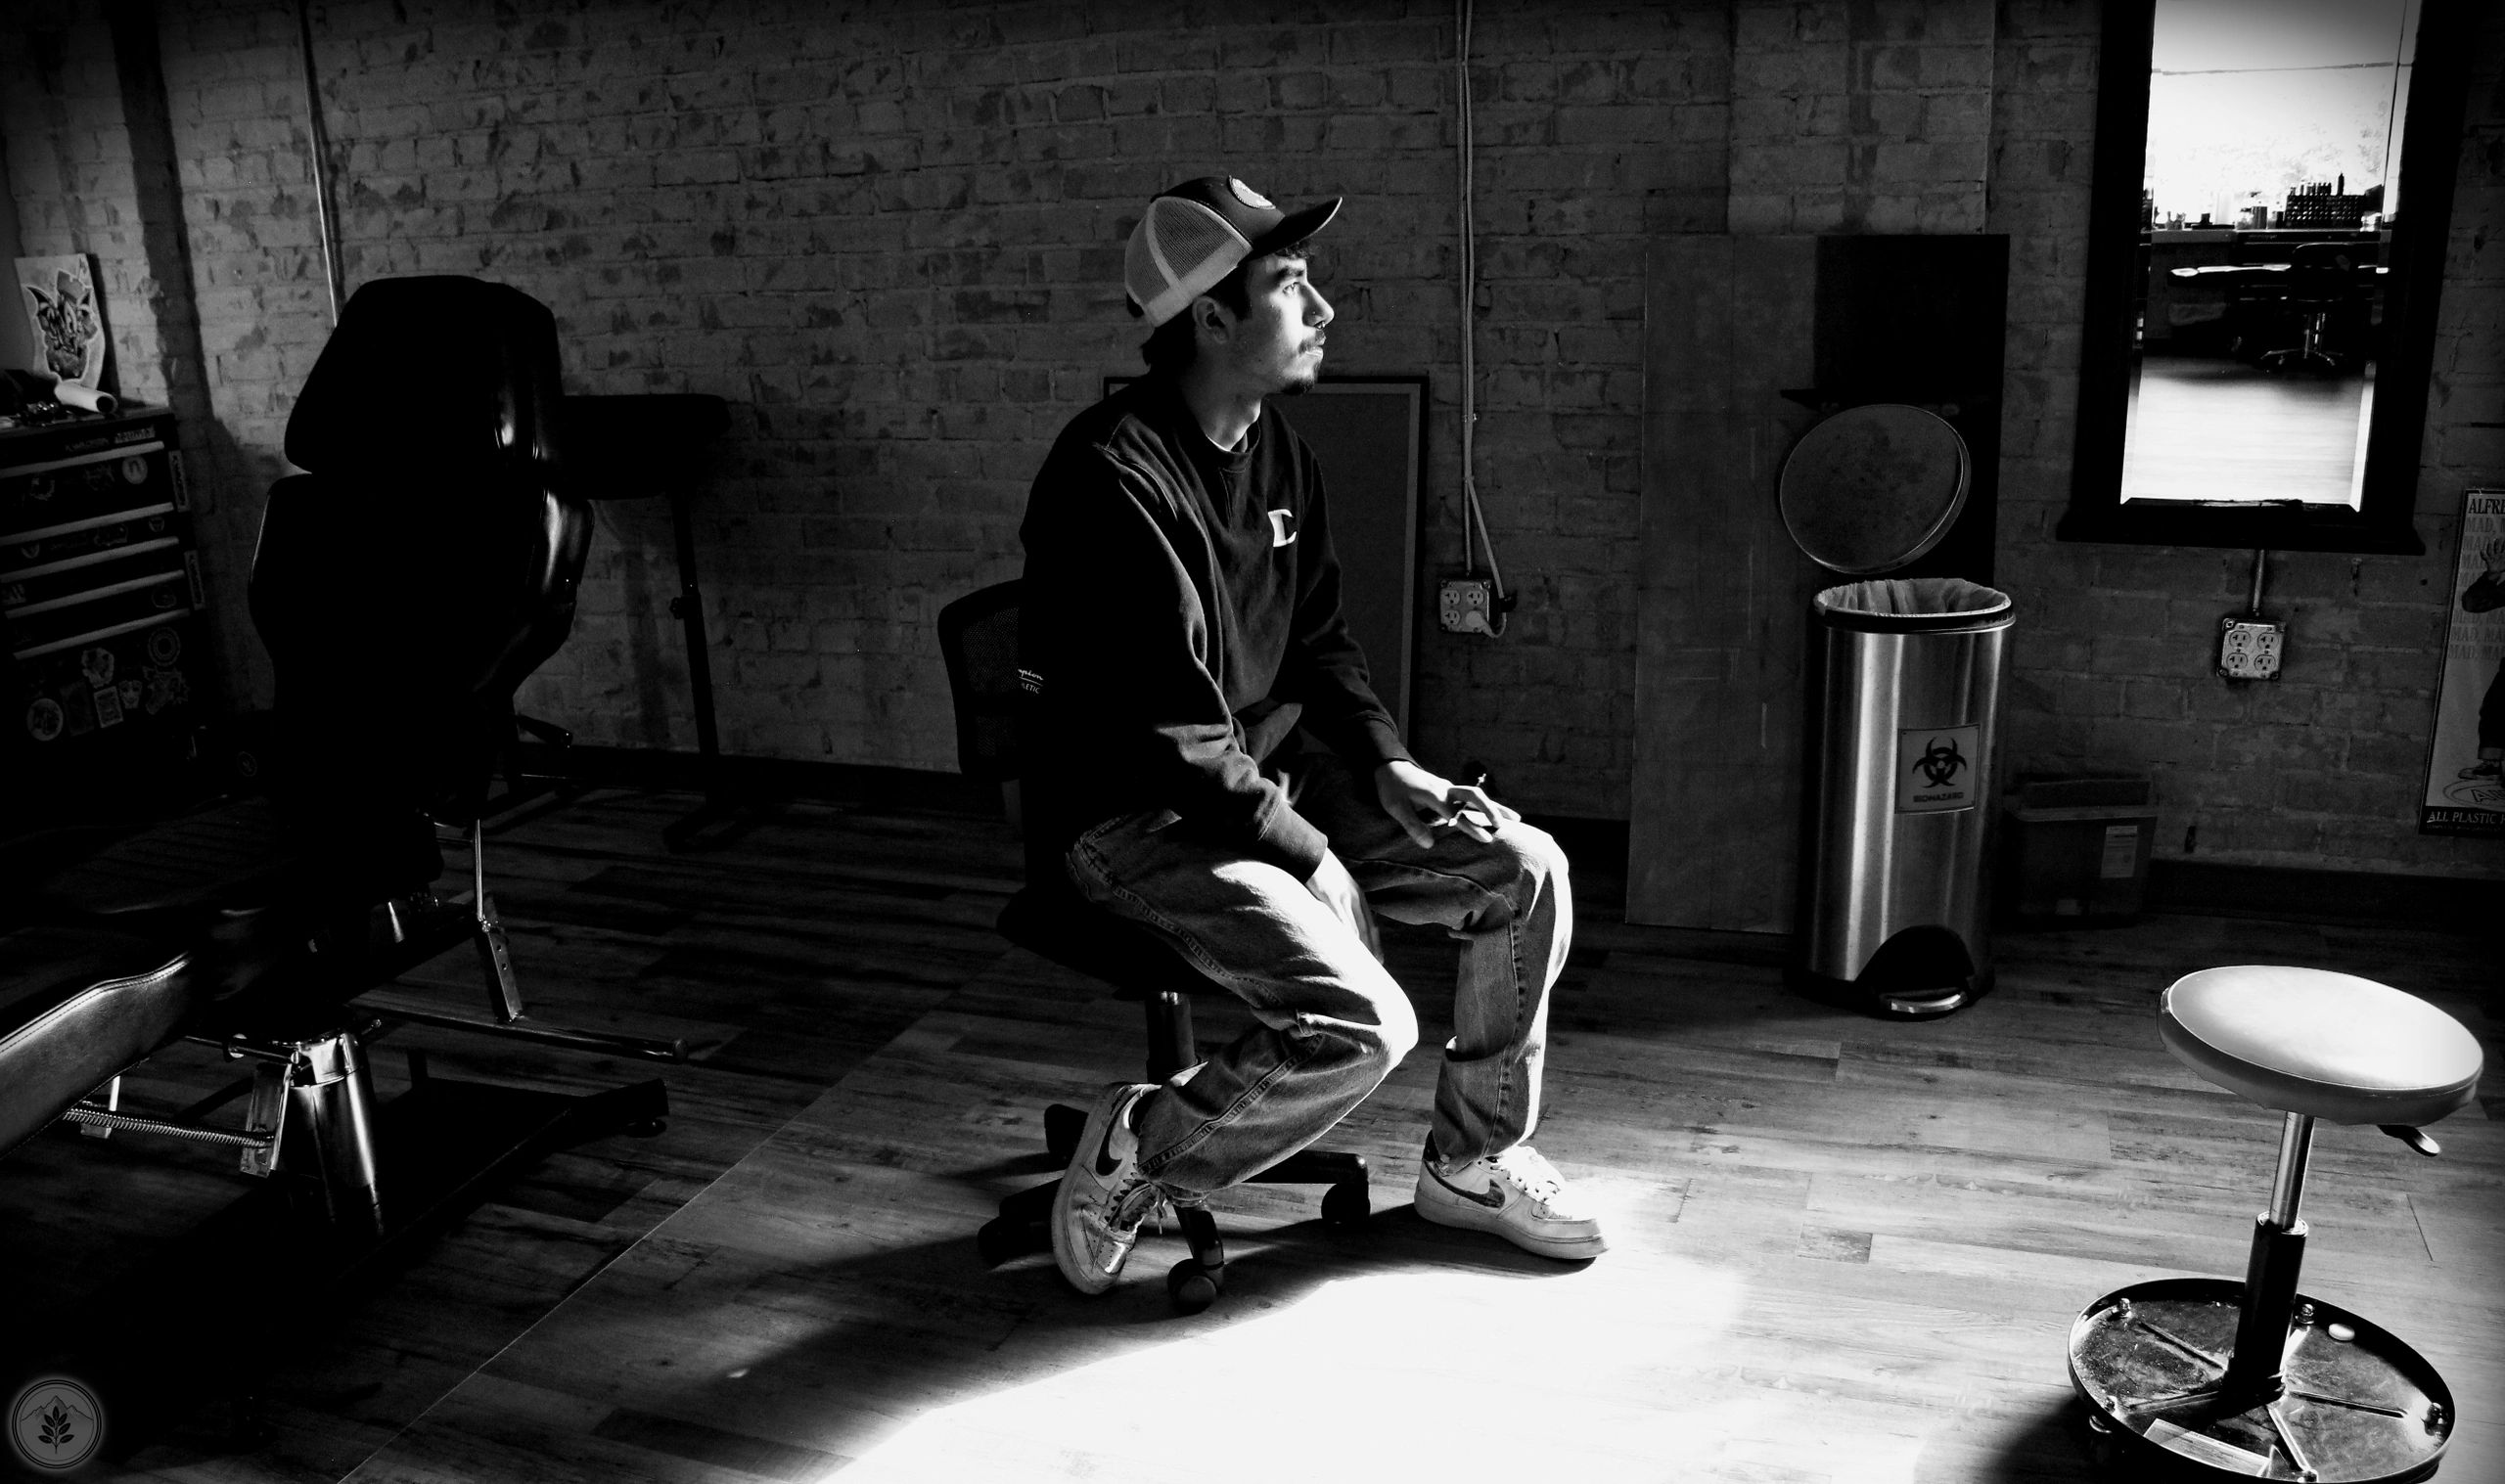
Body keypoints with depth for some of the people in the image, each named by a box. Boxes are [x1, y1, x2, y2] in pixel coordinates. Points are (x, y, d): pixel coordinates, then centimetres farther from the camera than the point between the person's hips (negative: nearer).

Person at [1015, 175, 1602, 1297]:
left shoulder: (1276, 450, 7)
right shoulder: (1113, 478, -22)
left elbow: (1317, 642, 16)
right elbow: (1170, 726, -24)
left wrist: (1386, 765, 0)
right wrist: (1307, 855, -19)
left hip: (1264, 775, 9)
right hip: (1134, 817, -9)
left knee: (1525, 872, 1)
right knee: (1359, 1025, -25)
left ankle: (1473, 1162, 17)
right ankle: (1138, 1155, 1)